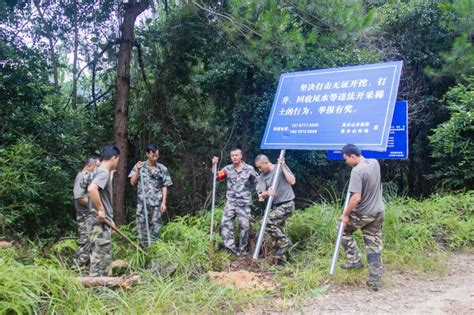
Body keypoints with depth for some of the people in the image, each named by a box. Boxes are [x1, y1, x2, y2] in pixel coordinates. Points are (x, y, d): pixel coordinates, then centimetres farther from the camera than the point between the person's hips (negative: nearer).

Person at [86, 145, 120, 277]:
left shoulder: (101, 172, 16)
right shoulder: (104, 172, -15)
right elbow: (91, 189, -34)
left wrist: (109, 217, 23)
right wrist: (100, 209, -25)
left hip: (102, 222, 10)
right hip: (100, 223, -10)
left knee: (104, 257, 16)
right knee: (100, 258, -5)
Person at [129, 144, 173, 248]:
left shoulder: (163, 169, 3)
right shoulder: (139, 166, 3)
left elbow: (165, 187, 4)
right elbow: (132, 183, 2)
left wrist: (164, 202, -3)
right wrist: (137, 170, -11)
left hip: (157, 203, 0)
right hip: (143, 202, 0)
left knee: (156, 226, 3)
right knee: (142, 226, 2)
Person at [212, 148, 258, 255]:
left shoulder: (250, 169, 0)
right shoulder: (228, 168, 6)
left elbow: (256, 183, 11)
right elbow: (217, 177, 1)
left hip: (244, 203, -2)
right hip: (230, 201, 2)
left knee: (244, 226, 2)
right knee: (226, 222, -12)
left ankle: (242, 250, 15)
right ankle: (230, 247, -8)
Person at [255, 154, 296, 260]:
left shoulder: (281, 168, -2)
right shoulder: (262, 176, 5)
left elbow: (292, 181, -12)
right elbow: (261, 194, -6)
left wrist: (283, 167, -14)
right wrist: (267, 193, -30)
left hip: (287, 204, -6)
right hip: (276, 206, 6)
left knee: (267, 222, -22)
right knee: (277, 229, 4)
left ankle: (285, 242, -8)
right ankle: (281, 258, 14)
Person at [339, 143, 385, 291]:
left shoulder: (357, 171, -23)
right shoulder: (375, 163, 2)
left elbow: (356, 198, -27)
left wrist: (345, 214, -16)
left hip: (363, 214, -7)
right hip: (378, 213, 7)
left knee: (344, 230, 21)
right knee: (374, 248, 11)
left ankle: (355, 260, 16)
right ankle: (374, 282, 15)